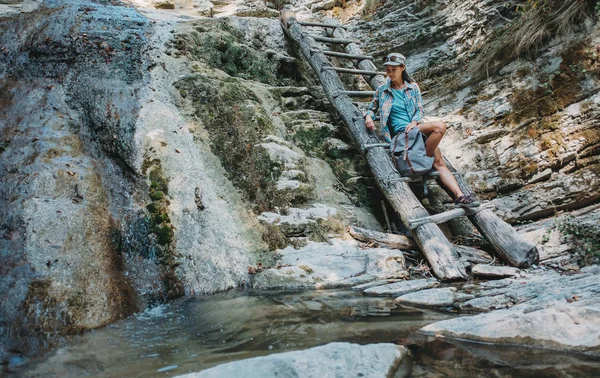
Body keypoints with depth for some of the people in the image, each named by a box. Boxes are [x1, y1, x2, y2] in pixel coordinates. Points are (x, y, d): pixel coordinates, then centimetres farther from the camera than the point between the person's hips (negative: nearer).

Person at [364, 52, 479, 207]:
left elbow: (420, 110, 11)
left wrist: (414, 122, -12)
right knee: (440, 126, -28)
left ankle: (459, 196, -21)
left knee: (439, 162, -16)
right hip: (400, 133, -3)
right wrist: (368, 117, -5)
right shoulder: (382, 91, 10)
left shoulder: (413, 87, 13)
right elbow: (371, 108, 20)